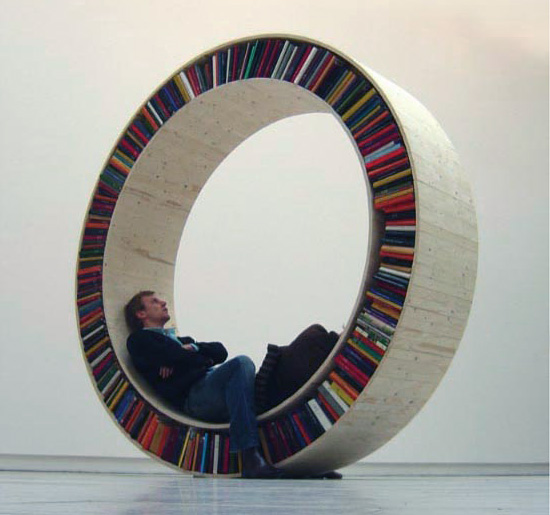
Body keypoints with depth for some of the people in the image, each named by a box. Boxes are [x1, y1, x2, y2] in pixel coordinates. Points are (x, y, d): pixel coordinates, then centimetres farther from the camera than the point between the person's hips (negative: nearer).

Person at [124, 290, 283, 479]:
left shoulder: (182, 340, 40)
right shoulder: (139, 339, 16)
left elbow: (221, 351, 23)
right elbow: (173, 357, -3)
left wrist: (192, 348, 6)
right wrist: (206, 360, 11)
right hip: (192, 395, -7)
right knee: (241, 363, -30)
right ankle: (250, 456, -42)